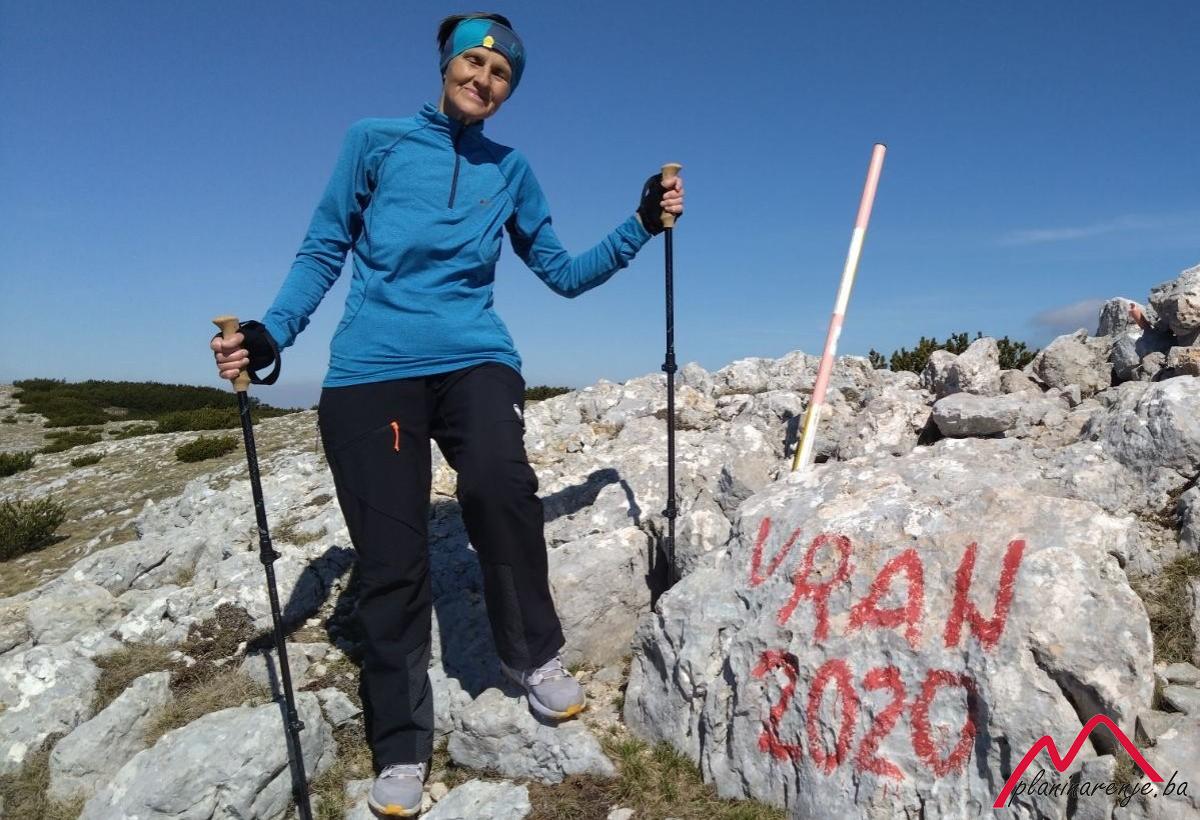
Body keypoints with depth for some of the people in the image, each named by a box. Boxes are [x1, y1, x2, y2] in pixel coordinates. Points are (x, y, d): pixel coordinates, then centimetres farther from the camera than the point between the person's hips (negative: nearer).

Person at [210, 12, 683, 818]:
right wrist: (269, 334, -6)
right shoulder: (376, 141, 8)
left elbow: (564, 274, 15)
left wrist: (642, 226, 5)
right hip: (371, 372, 0)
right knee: (391, 564, -2)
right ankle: (402, 748, 18)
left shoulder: (510, 170, 13)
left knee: (499, 482, -31)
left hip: (472, 360, 1)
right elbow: (323, 253, 8)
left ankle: (536, 654, -5)